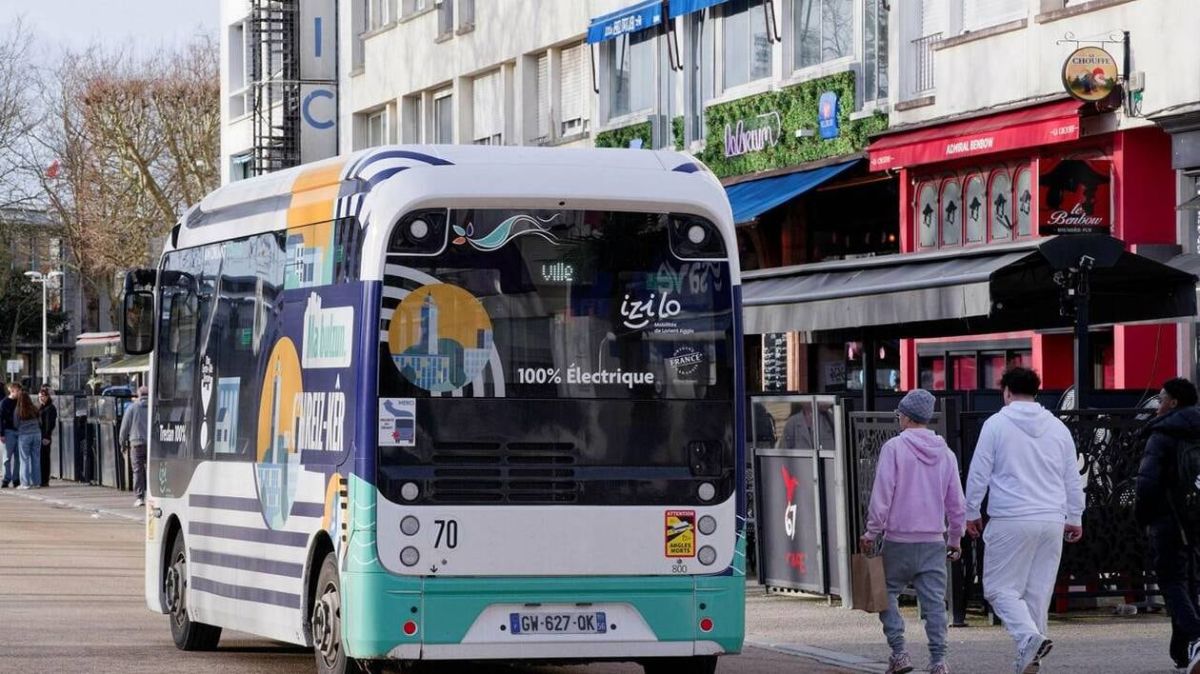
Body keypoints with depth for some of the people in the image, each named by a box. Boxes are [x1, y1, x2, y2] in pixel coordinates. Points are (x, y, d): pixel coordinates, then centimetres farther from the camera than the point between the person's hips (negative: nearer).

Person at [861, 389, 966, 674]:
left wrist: (872, 532, -3)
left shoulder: (894, 447, -6)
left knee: (886, 594, 9)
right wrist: (955, 538, 23)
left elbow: (882, 494, -10)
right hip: (934, 541, 4)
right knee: (934, 601, 2)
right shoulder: (945, 453, 9)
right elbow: (956, 503, 12)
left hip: (899, 539, -4)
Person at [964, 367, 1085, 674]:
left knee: (1000, 587, 0)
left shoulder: (996, 424, -3)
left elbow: (978, 474, -3)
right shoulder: (1058, 427, 11)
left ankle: (1029, 637, -22)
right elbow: (1073, 478, 16)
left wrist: (971, 512, 8)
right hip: (1052, 521, 5)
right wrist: (1075, 518, 24)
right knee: (1039, 590, 11)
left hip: (1011, 521, -5)